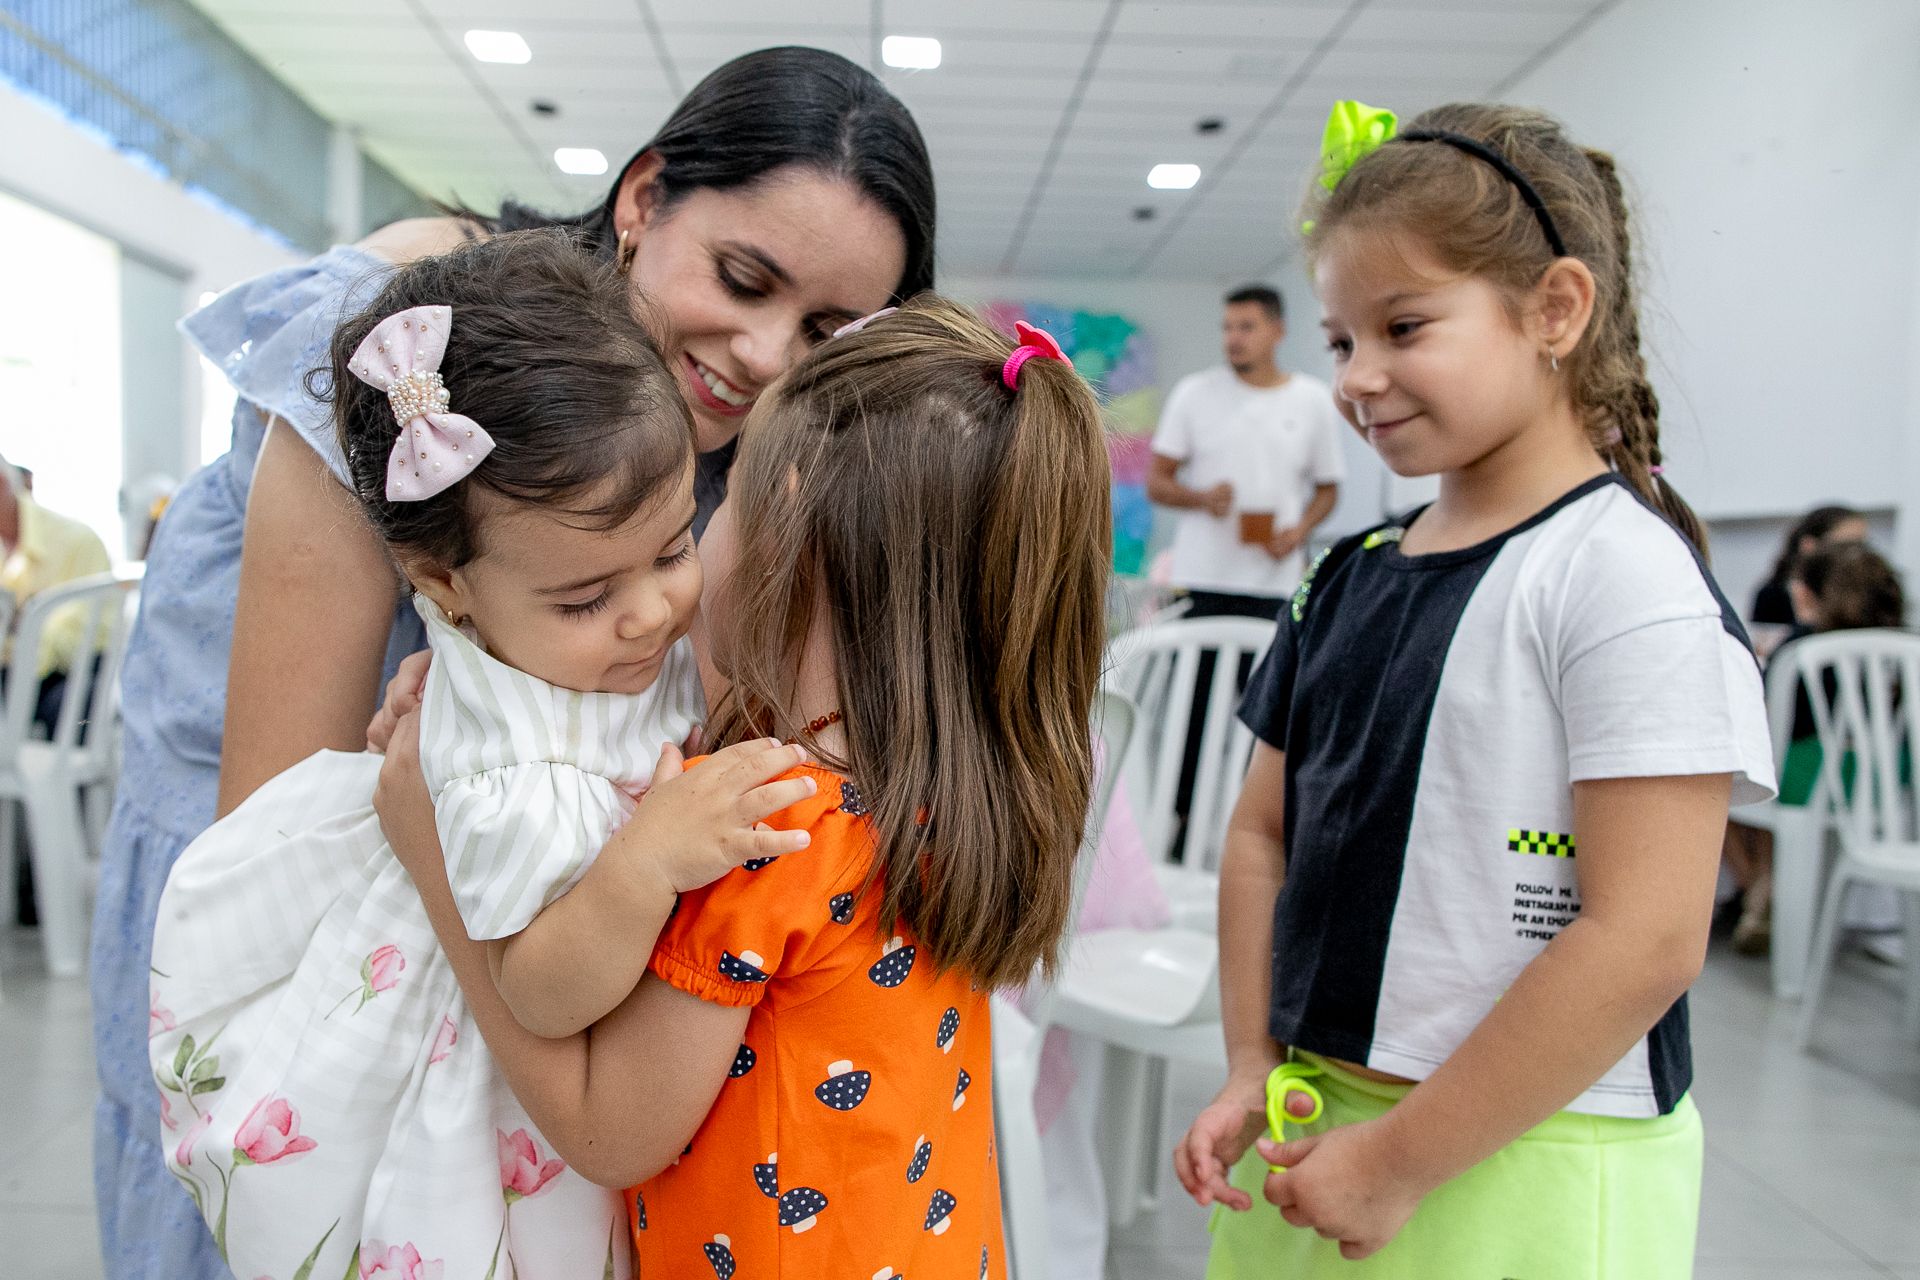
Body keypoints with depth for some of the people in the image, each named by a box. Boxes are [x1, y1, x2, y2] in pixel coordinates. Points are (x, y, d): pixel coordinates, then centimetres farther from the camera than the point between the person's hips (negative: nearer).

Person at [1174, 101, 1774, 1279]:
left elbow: (1645, 941, -19)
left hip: (1522, 1179, -5)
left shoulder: (1626, 574, -14)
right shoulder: (1347, 576, 6)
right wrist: (1255, 1074, 1)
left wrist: (1399, 1160, -15)